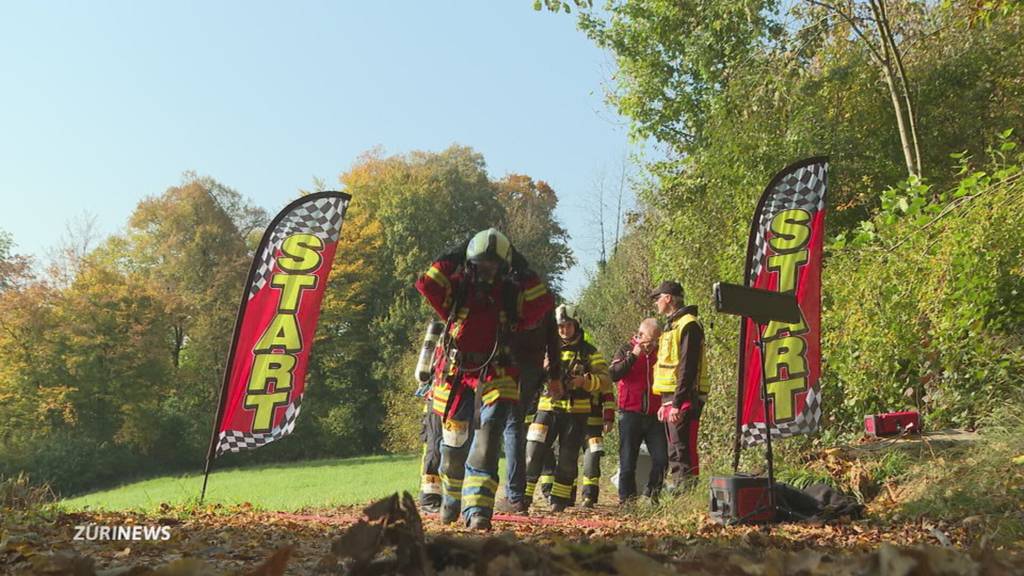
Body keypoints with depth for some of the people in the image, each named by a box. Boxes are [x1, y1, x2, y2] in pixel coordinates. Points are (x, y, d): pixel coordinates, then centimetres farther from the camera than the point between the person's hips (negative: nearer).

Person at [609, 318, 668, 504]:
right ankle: (627, 499, 12)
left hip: (654, 415, 2)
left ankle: (652, 495, 12)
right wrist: (633, 356, -17)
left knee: (661, 459, -6)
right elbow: (613, 374, -13)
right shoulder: (627, 350, 4)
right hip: (631, 414, -2)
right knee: (628, 461, 1)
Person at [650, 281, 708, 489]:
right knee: (674, 455, 12)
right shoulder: (671, 325, 21)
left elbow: (687, 368, -19)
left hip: (684, 399, -10)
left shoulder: (688, 325, -11)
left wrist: (677, 403, -22)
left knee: (683, 452, -11)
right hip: (671, 398, 10)